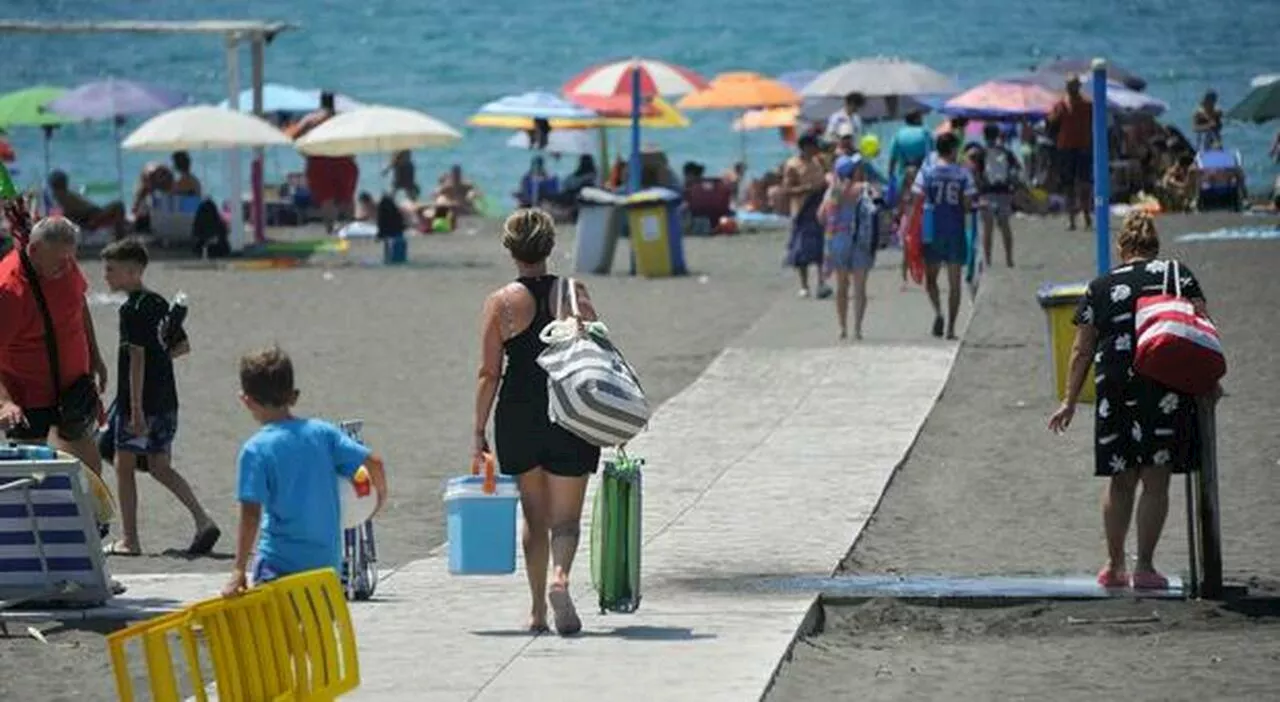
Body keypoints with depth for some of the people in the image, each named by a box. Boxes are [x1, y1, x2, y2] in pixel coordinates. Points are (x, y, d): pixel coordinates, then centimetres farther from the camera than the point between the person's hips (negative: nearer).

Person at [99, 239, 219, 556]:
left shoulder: (132, 309, -14)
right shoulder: (160, 304, 11)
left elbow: (137, 358, -20)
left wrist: (135, 408, -21)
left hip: (140, 401, -8)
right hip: (166, 399, 8)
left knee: (124, 465, 3)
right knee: (160, 467, 13)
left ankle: (129, 540, 5)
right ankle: (203, 521, 0)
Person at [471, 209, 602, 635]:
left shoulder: (500, 303, -3)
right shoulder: (573, 293, 0)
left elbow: (490, 373, -4)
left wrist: (479, 432, 1)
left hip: (518, 417, 0)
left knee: (534, 515, 14)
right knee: (565, 516, 2)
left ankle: (538, 610, 16)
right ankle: (560, 577, -27)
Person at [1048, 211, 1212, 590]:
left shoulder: (1100, 288, 10)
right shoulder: (1178, 275, 9)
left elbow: (1082, 350, 9)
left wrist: (1070, 401, 13)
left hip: (1117, 388, 1)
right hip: (1168, 387, -1)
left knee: (1120, 481, 13)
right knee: (1156, 481, 2)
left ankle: (1114, 566, 18)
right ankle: (1144, 567, 0)